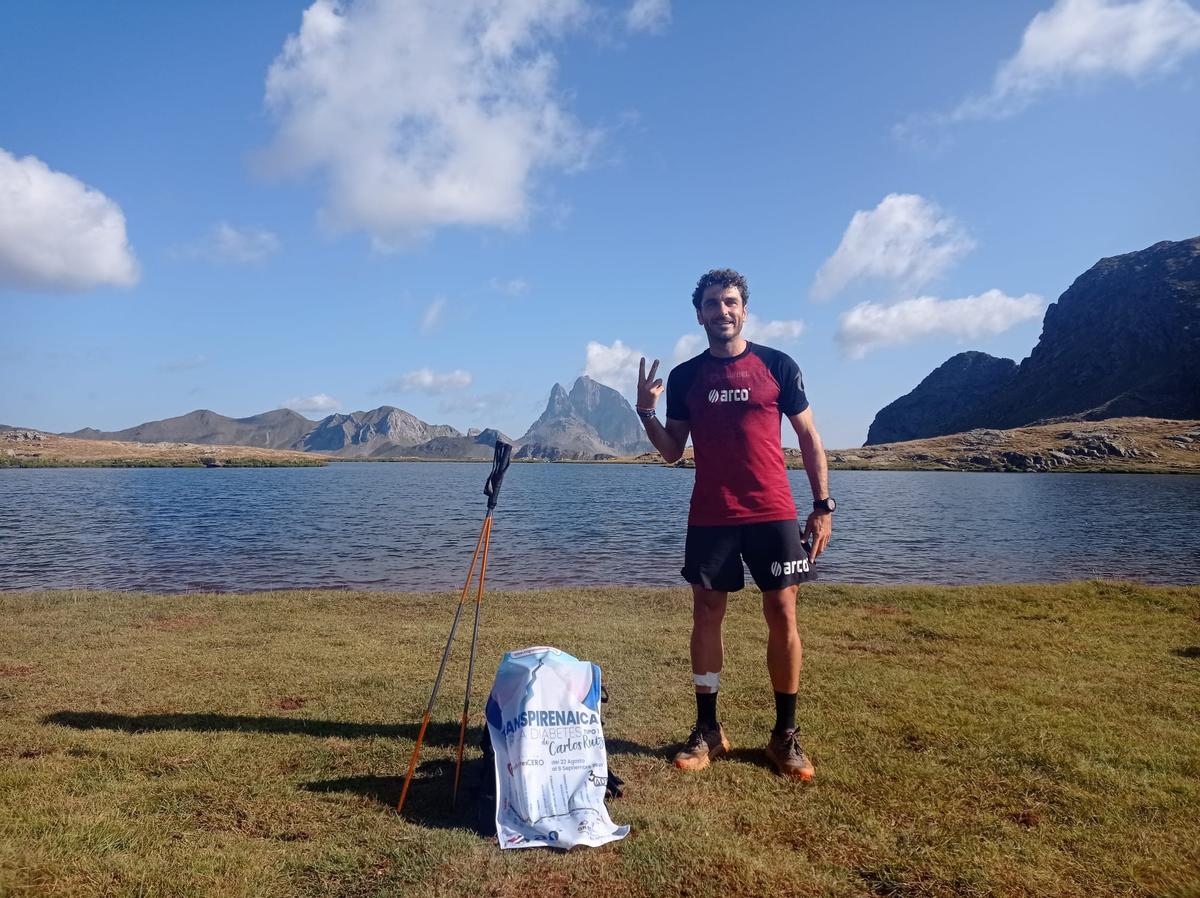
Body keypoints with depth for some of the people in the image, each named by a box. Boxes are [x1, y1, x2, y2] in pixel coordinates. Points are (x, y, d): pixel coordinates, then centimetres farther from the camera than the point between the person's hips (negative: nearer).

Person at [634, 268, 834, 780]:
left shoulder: (778, 367, 2)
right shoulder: (684, 377, 7)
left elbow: (809, 437, 5)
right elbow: (672, 452, 9)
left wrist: (823, 506, 0)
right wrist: (645, 412, -9)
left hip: (773, 513, -1)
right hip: (710, 517, 2)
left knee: (782, 615, 0)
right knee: (707, 614, 4)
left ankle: (785, 734, 14)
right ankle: (707, 730, 17)